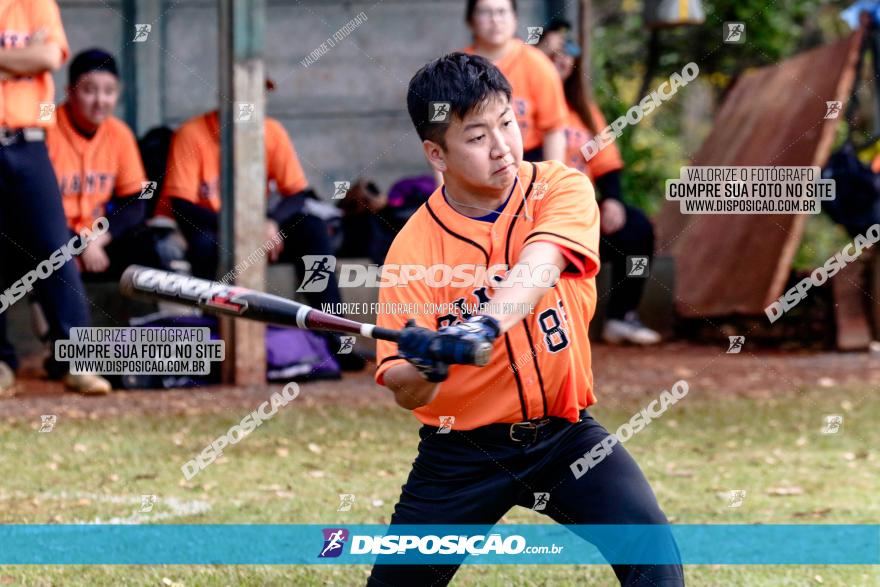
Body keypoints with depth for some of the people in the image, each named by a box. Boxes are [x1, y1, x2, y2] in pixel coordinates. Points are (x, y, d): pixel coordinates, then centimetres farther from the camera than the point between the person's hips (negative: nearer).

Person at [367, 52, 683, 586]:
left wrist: (483, 326, -48)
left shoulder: (560, 189, -7)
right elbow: (405, 393, -14)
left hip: (564, 432, 0)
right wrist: (423, 369, -39)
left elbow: (538, 268, -28)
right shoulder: (414, 247, -10)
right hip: (463, 450, 0)